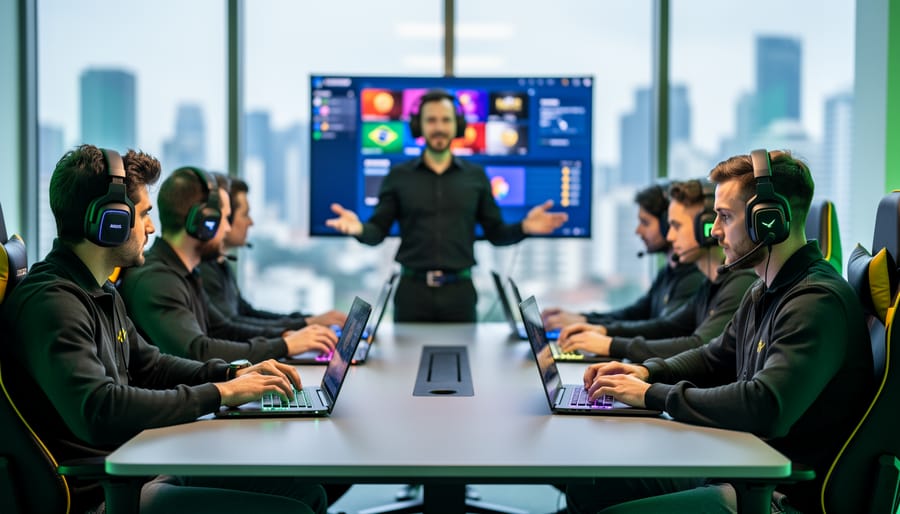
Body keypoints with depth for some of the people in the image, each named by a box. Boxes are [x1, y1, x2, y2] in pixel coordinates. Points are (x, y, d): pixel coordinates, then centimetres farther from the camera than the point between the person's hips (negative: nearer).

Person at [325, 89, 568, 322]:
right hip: (412, 289, -1)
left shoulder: (475, 176, 7)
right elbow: (378, 231, 2)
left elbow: (496, 233, 8)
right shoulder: (398, 176, 4)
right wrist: (359, 229, -21)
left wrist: (524, 227, -12)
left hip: (459, 289, 1)